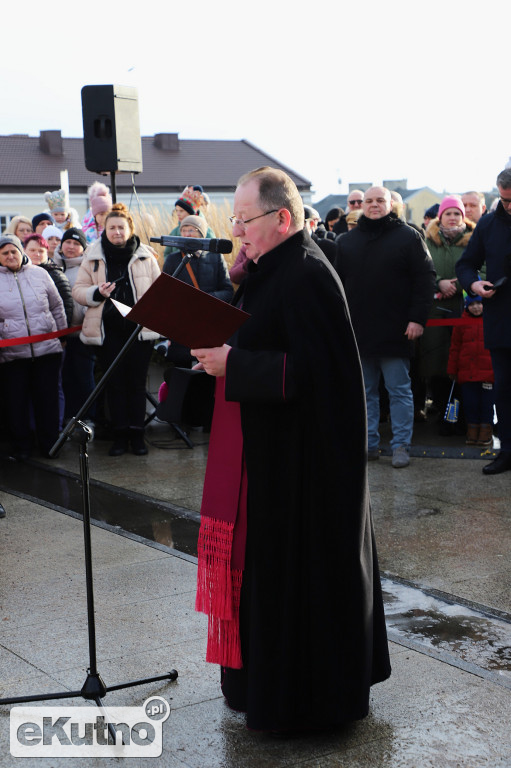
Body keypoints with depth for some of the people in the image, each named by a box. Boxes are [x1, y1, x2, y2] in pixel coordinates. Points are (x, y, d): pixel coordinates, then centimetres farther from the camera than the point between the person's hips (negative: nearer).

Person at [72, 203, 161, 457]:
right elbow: (78, 290, 6)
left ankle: (136, 433, 13)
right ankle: (120, 435, 13)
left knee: (137, 382, 4)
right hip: (108, 329, 1)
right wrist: (97, 293, -13)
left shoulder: (145, 256, 3)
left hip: (139, 328, 0)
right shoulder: (93, 257, 4)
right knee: (114, 383, 5)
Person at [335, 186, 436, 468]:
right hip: (358, 331, 4)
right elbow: (338, 283, 15)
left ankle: (401, 446, 9)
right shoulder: (347, 241, 12)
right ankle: (368, 443, 18)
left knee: (399, 391, 2)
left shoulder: (408, 237, 0)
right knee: (365, 391, 9)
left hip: (395, 331, -4)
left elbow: (424, 279, -4)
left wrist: (418, 318, -12)